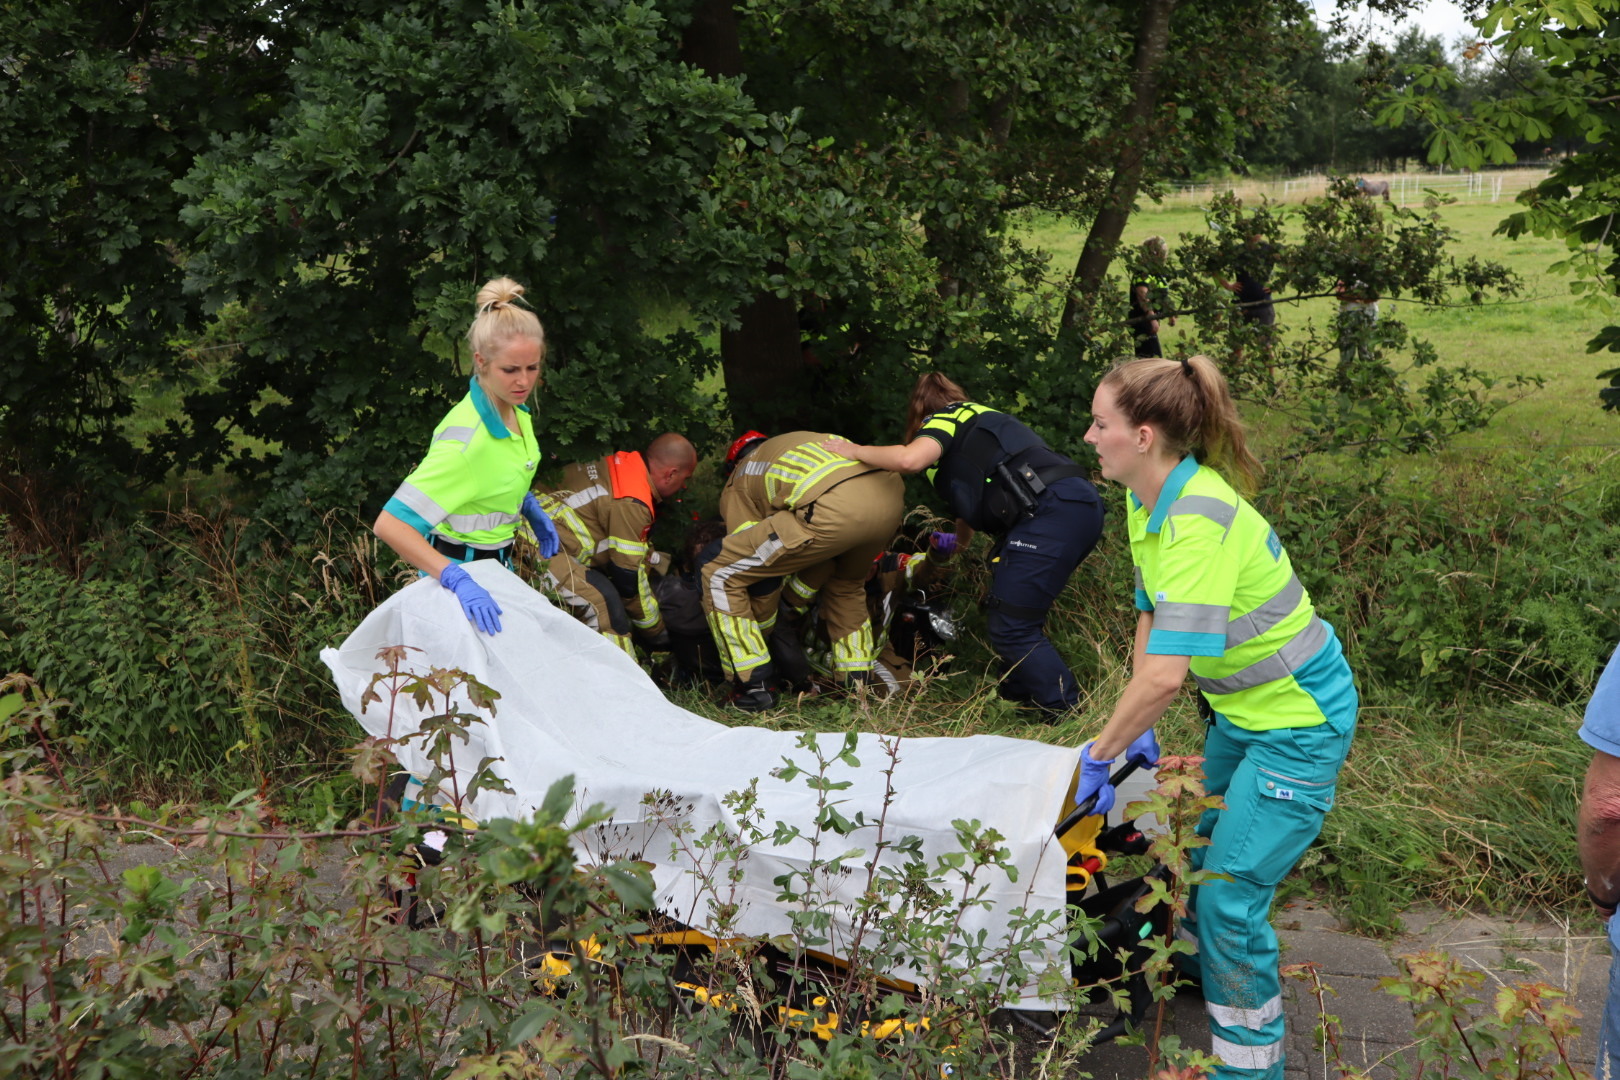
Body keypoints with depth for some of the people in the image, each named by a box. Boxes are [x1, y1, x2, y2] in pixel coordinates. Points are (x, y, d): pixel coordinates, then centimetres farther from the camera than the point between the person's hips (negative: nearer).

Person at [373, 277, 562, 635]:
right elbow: (389, 525, -36)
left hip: (496, 562, 8)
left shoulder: (515, 409, -6)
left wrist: (529, 507, 1)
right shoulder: (465, 440, -32)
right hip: (461, 565, -8)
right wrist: (458, 580, -44)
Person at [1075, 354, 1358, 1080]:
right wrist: (1138, 729, 2)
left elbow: (1165, 674, -37)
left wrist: (1099, 754, -25)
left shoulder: (1197, 523, -33)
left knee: (1230, 898, -3)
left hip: (1297, 722, -9)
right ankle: (1200, 983, 46)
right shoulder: (1150, 502, -4)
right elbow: (1151, 615, 6)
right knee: (1198, 860, 22)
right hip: (1241, 709, 9)